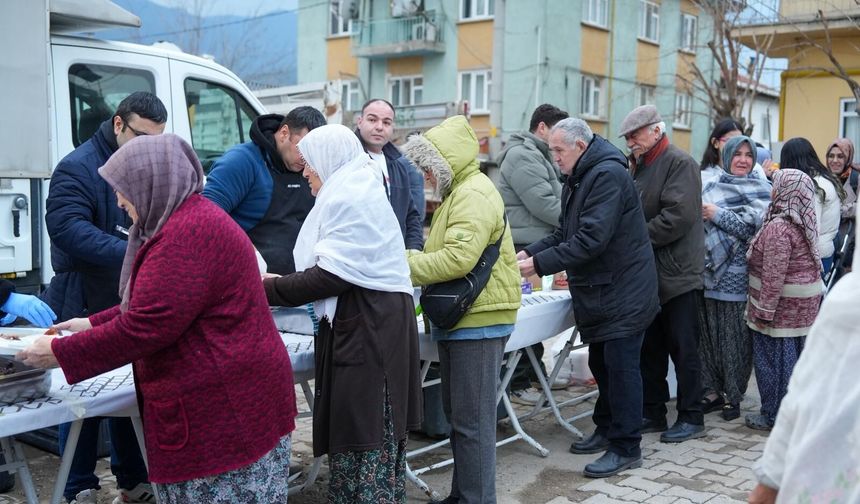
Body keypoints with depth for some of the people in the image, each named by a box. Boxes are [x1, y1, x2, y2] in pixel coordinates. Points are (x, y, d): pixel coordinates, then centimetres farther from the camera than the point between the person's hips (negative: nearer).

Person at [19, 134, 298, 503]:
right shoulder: (192, 219, 15)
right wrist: (93, 323, 17)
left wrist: (61, 354, -11)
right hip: (220, 403, 10)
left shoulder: (186, 233, -20)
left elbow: (147, 326, -21)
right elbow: (150, 304, 23)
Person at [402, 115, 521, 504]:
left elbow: (459, 257, -25)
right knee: (457, 415, 17)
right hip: (462, 318, 11)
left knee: (472, 421, -4)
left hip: (478, 320, -11)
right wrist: (412, 258, 4)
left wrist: (407, 267, -15)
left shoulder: (474, 194, -16)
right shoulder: (458, 193, 19)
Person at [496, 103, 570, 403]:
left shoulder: (538, 156, 21)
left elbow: (555, 200, 24)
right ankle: (517, 385, 2)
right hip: (526, 249, -10)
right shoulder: (521, 155, -13)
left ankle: (534, 372, 28)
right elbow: (544, 205, -20)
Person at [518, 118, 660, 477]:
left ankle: (626, 448, 5)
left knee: (620, 366, -4)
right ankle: (607, 430, 30)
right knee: (600, 363, 16)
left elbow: (591, 239, -27)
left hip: (624, 292, -10)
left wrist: (540, 264, -24)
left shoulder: (608, 175, -19)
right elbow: (565, 233, 17)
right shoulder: (578, 179, 14)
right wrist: (530, 252, 1)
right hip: (599, 292, 10)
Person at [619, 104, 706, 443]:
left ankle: (691, 418, 12)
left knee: (683, 348, 1)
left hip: (677, 273, -8)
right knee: (649, 347, 13)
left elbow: (679, 216, -21)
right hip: (647, 273, 8)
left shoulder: (680, 163, -10)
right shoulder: (637, 165, 14)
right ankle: (652, 413, 23)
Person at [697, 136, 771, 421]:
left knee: (735, 337, 2)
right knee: (709, 333, 6)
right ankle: (713, 391, 18)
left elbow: (756, 228, -12)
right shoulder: (711, 188, 10)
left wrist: (718, 215, -14)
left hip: (738, 276, -3)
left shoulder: (760, 190, 2)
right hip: (709, 271, 3)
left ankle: (733, 395, 14)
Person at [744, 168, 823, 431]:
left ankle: (774, 416, 11)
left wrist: (764, 312, -18)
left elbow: (773, 276, -23)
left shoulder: (778, 228, -21)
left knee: (773, 358, 2)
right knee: (792, 356, 16)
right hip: (803, 305, 9)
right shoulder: (804, 223, 8)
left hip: (781, 306, -9)